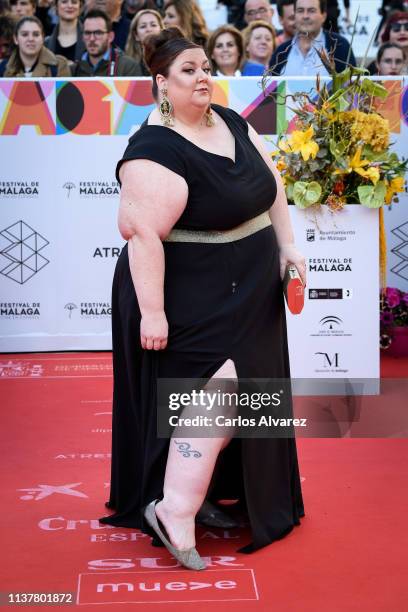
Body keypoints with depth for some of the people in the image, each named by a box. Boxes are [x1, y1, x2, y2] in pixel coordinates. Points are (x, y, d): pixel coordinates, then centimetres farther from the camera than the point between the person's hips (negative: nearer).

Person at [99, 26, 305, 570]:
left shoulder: (230, 123, 5)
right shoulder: (154, 151, -21)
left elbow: (271, 183, 14)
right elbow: (143, 233, -26)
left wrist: (286, 245, 6)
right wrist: (152, 311, -28)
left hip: (246, 297, 9)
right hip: (190, 303, -9)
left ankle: (200, 494, 30)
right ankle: (173, 512, -5)